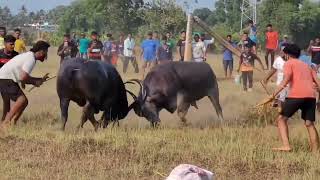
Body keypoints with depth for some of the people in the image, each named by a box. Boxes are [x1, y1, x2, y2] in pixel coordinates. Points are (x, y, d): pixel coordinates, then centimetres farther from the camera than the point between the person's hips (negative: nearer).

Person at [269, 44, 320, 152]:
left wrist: (274, 95, -10)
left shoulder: (289, 63, 9)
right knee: (309, 124, 11)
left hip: (296, 95, -5)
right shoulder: (306, 66, 28)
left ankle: (286, 146, -12)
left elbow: (286, 80, -7)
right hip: (311, 96, 6)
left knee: (282, 119, 4)